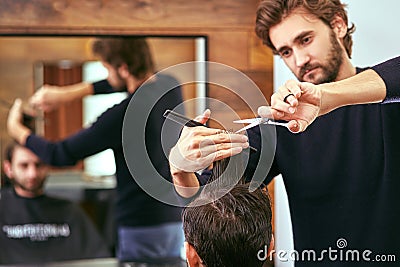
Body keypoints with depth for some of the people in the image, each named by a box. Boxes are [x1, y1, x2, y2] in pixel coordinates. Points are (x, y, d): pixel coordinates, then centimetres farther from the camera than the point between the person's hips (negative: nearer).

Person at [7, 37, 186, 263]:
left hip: (143, 228, -7)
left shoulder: (123, 115, -19)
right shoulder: (171, 86, 1)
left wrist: (17, 129, 7)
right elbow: (136, 83, 23)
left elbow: (61, 156, -10)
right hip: (178, 218, 7)